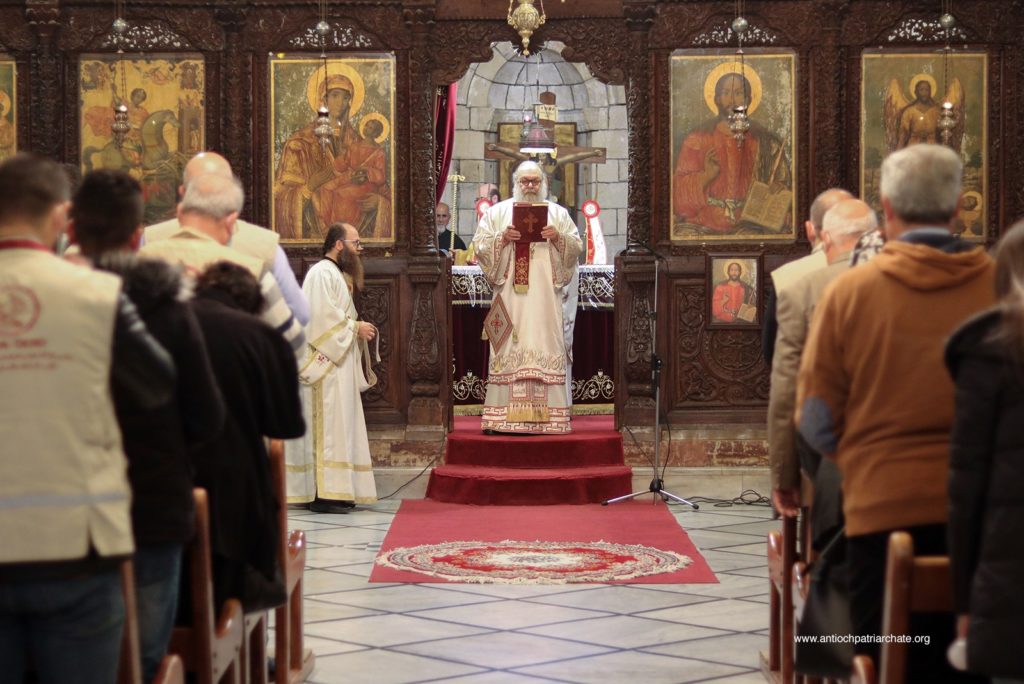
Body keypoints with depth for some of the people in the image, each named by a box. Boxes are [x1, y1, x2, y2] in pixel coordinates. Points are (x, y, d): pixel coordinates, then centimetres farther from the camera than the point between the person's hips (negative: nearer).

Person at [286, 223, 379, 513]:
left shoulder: (335, 274, 20)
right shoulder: (322, 273, -13)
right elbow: (323, 316, -22)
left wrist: (357, 327, 9)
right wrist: (355, 327, -13)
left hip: (338, 364, 11)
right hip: (326, 364, -11)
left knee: (337, 428, 9)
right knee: (327, 427, -12)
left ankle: (336, 491, 11)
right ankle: (323, 494, -13)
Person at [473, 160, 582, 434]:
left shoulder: (558, 213, 14)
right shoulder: (498, 211, 12)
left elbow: (577, 246, 8)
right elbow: (479, 244, 5)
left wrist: (558, 238, -10)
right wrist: (502, 238, -12)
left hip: (546, 296, 1)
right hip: (510, 295, -1)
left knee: (546, 347, -5)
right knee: (510, 348, -6)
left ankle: (545, 415, -4)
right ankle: (506, 415, -6)